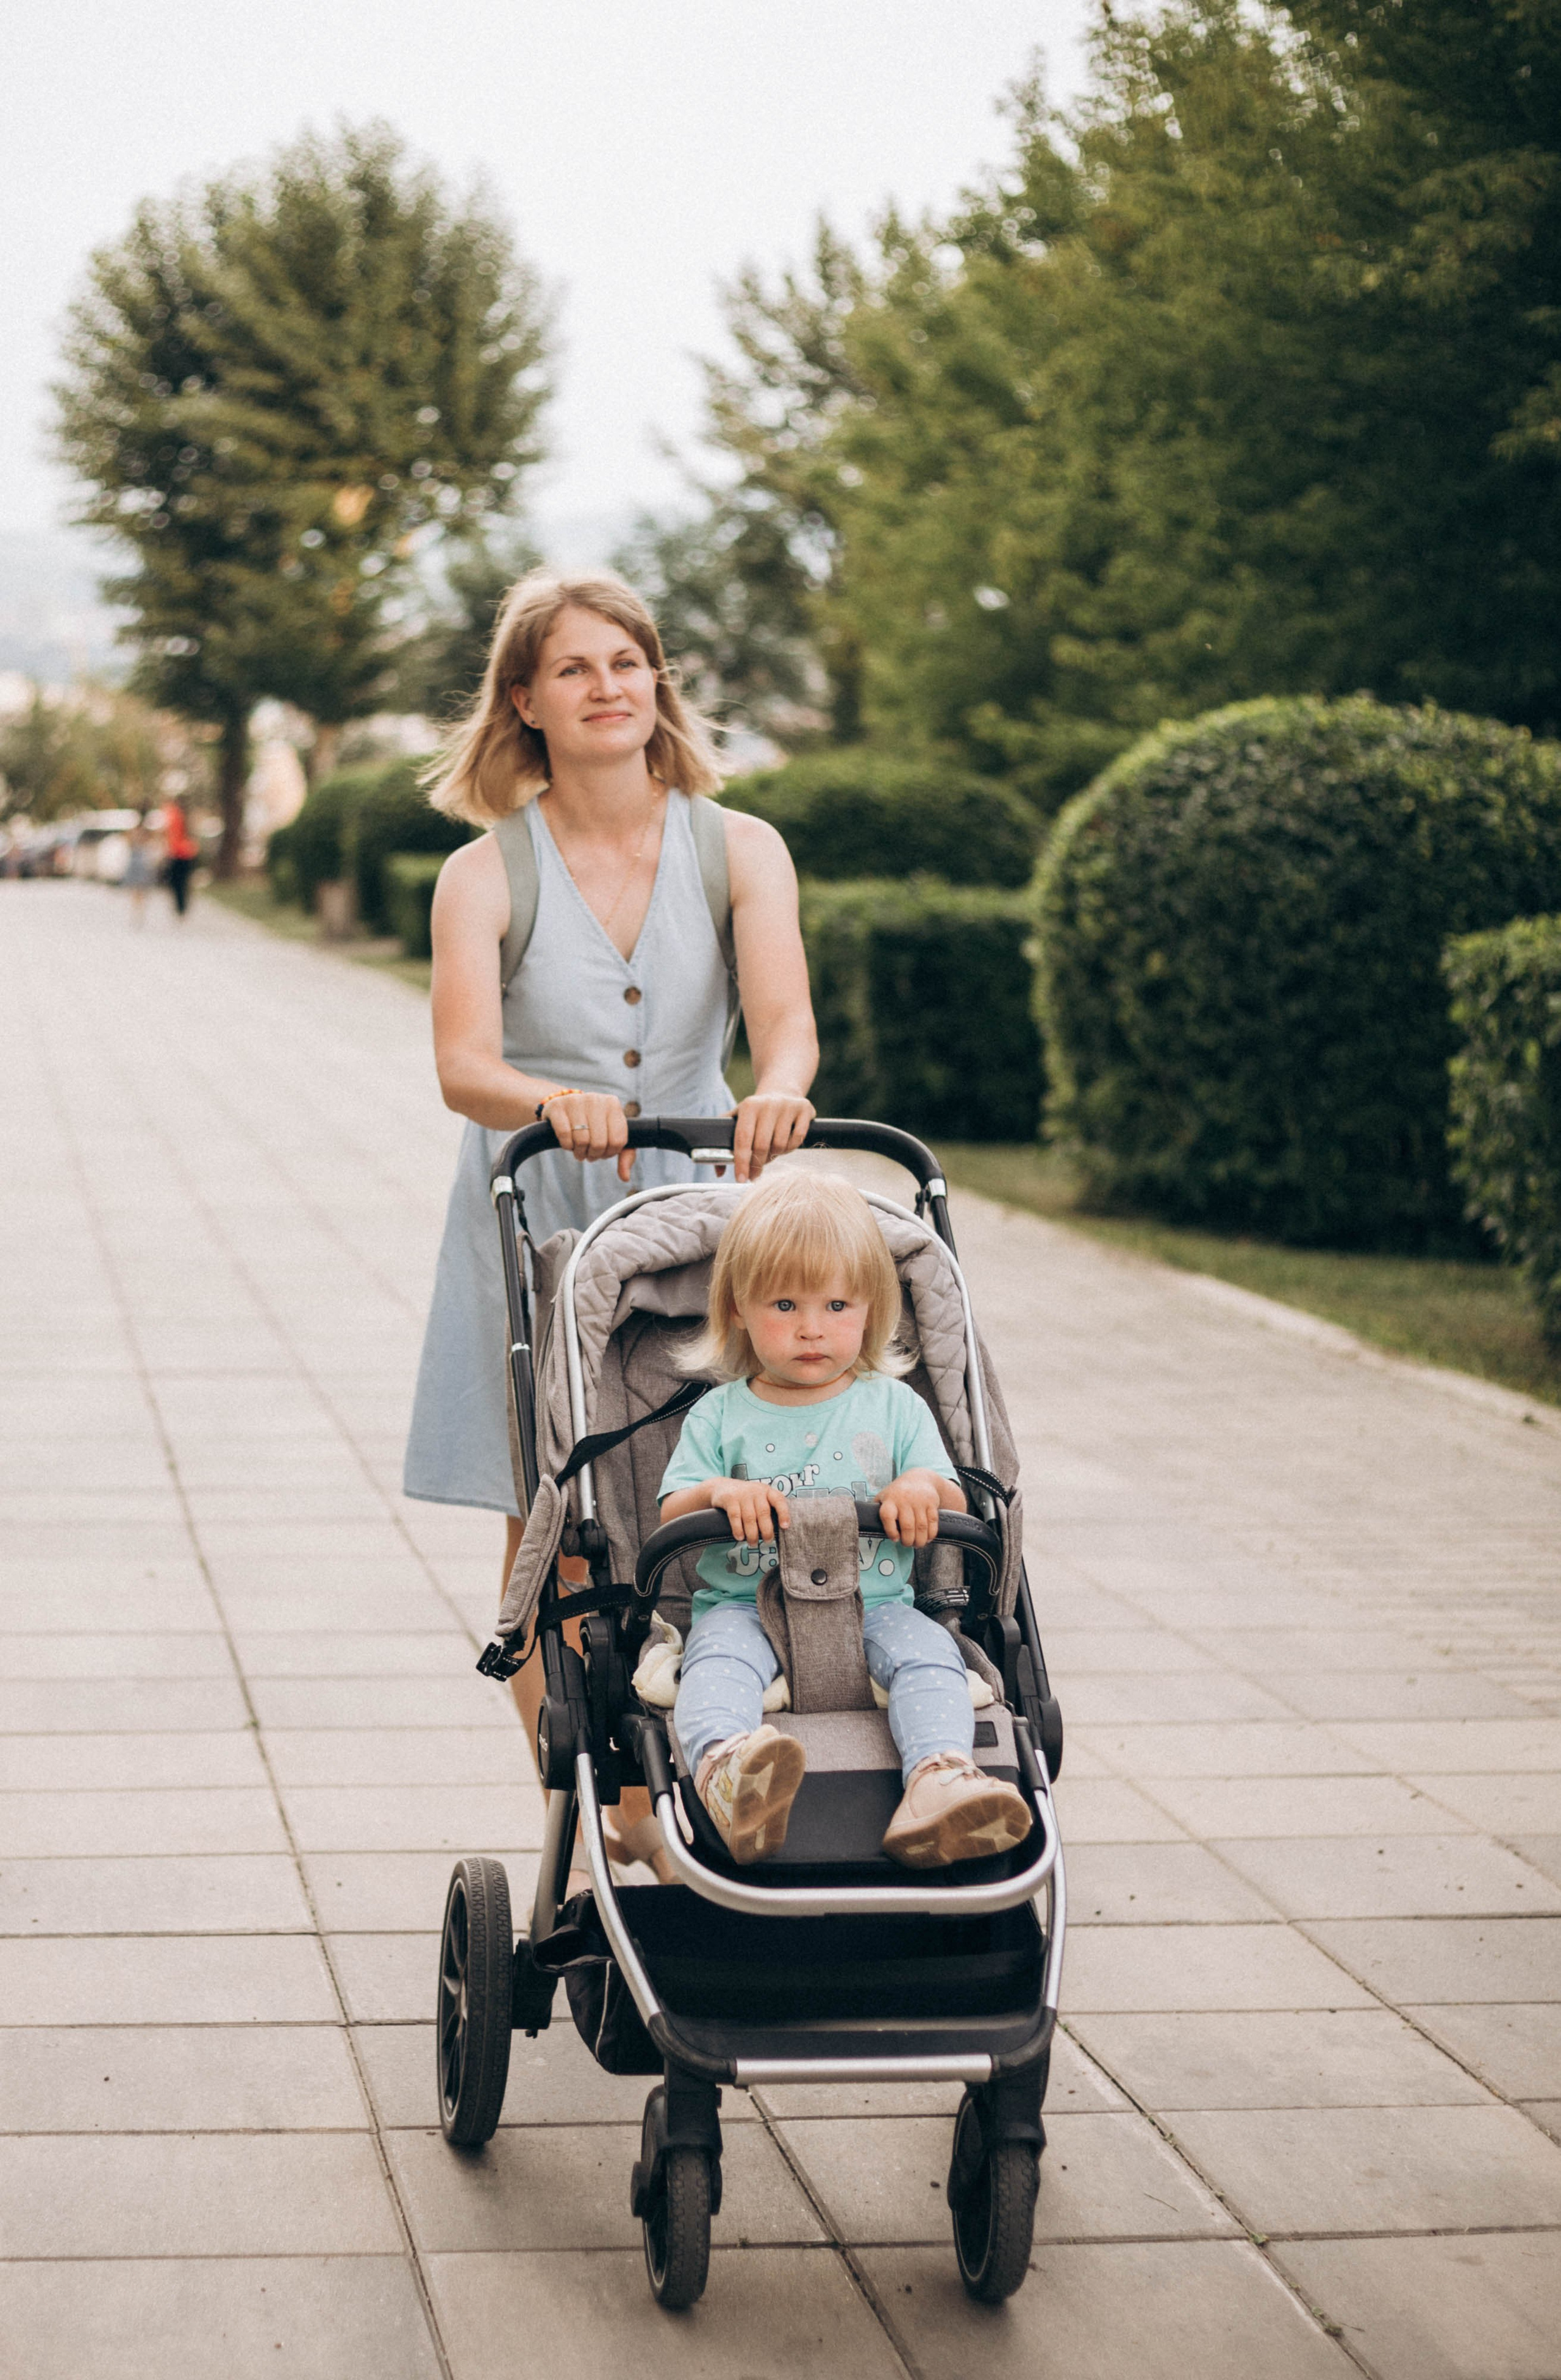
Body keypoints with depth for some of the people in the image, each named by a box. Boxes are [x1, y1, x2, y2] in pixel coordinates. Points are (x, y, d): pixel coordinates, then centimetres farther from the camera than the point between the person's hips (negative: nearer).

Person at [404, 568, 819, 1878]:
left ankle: (664, 1802, 15)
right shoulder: (486, 874, -3)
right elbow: (464, 1065, -17)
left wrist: (778, 1088, -39)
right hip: (535, 1213, -1)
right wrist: (555, 1102, -39)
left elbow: (785, 1013, -16)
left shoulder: (739, 850, 0)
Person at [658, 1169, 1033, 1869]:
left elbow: (953, 1506, 9)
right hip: (744, 1604, -1)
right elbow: (667, 1521, 6)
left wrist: (925, 1489, -15)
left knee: (927, 1648, -29)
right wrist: (717, 1494, -16)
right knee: (718, 1654, -34)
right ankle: (724, 1769, -64)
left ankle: (939, 1777, -54)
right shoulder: (719, 1416, 13)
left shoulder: (894, 1407, 14)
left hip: (872, 1606, 1)